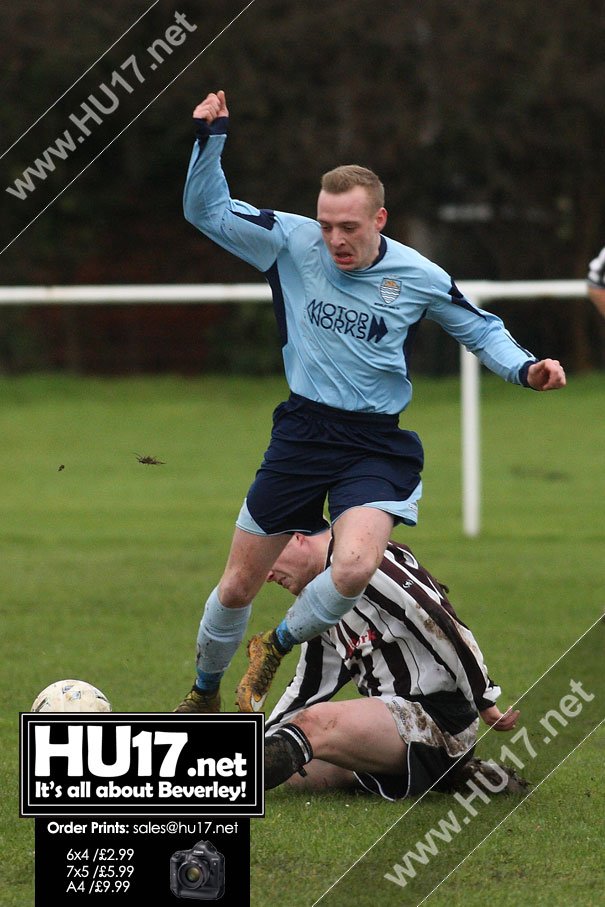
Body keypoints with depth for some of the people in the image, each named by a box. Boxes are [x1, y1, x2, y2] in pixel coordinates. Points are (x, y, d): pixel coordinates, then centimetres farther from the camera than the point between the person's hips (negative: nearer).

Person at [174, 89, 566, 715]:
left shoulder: (419, 278, -4)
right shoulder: (292, 242, -5)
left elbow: (480, 329, 12)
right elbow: (207, 210, -2)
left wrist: (523, 368, -5)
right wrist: (209, 140, -16)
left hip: (377, 445, -1)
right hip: (302, 432, 1)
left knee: (354, 569, -28)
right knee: (237, 586, 7)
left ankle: (275, 647, 1)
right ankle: (204, 694, 35)